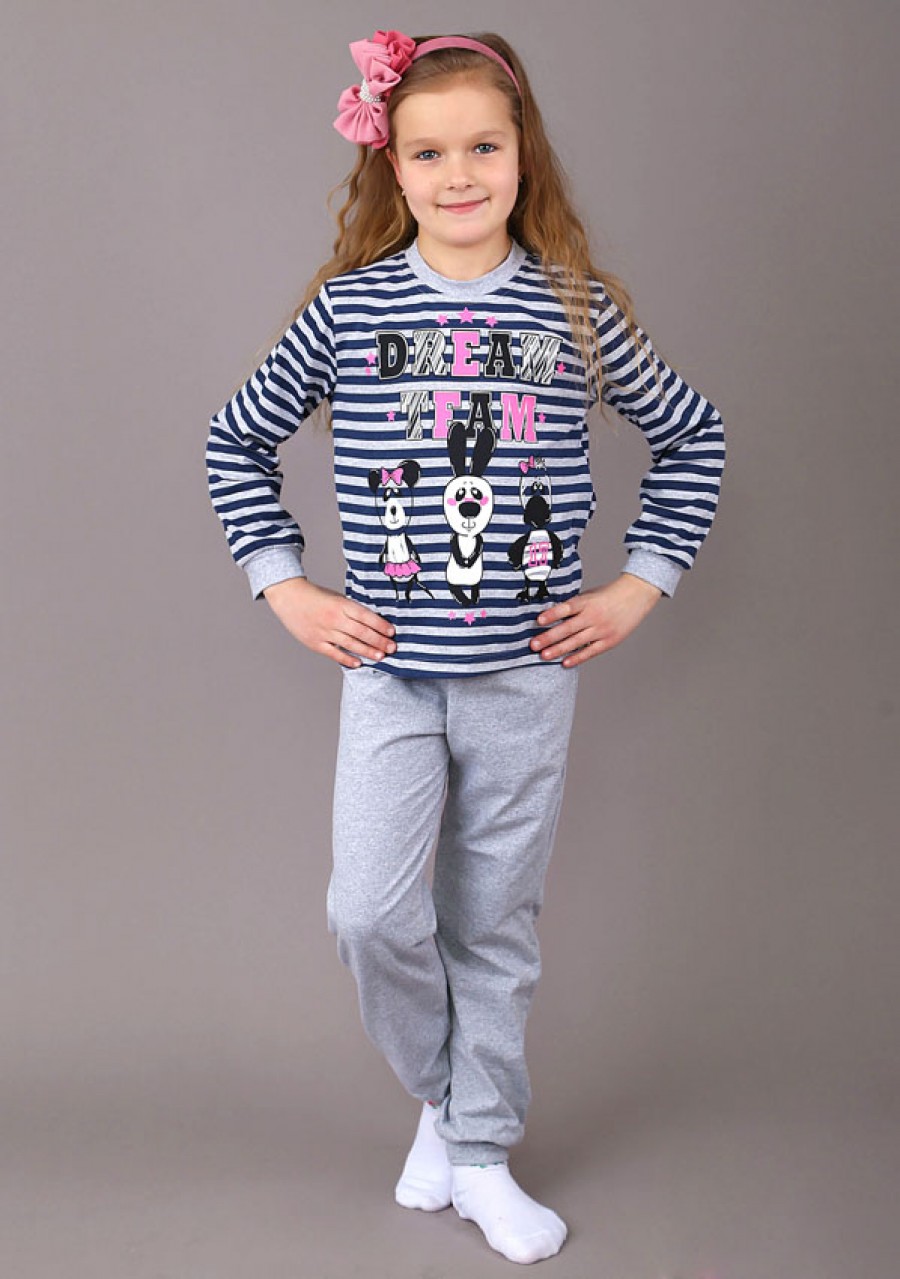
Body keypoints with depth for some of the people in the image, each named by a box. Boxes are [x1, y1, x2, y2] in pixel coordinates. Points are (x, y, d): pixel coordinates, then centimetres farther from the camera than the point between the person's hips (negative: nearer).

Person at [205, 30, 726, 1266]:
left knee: (495, 920, 9)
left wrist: (640, 582, 5)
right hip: (391, 670, 0)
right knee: (372, 908, -9)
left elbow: (693, 435, 12)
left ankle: (481, 1154, 28)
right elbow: (237, 441, 9)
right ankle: (440, 1094, 22)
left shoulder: (576, 308, 0)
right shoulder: (349, 306, -1)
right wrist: (285, 584, 2)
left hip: (528, 672, 0)